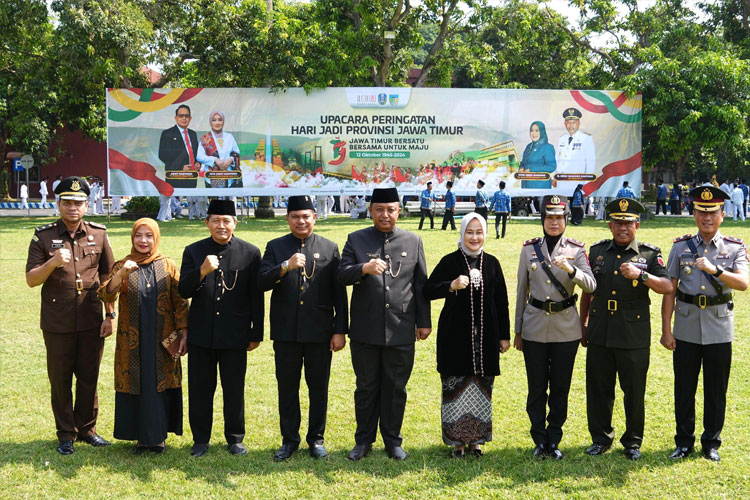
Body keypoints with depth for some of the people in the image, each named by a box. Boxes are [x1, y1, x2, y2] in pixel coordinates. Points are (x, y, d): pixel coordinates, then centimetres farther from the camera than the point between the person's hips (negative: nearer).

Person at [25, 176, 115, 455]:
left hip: (91, 322, 1)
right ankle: (66, 434, 20)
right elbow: (31, 280, -4)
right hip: (57, 324, -1)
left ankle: (87, 427, 25)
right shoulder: (43, 236, -2)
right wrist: (52, 263, -23)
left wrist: (110, 316, 4)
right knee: (60, 380, 7)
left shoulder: (98, 234, 4)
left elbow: (108, 277, 8)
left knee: (89, 378, 10)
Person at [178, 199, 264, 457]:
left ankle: (235, 439, 22)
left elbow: (256, 297, 3)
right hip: (201, 334, 1)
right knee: (200, 390, 7)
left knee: (235, 390, 7)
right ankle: (201, 440, 21)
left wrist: (256, 334, 2)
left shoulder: (250, 253, 1)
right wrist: (201, 272, -22)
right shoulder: (193, 251, 3)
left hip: (235, 336, -1)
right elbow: (184, 291, -3)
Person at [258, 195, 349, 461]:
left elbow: (339, 293, 3)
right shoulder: (275, 247, 6)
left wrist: (340, 330, -1)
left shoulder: (330, 248, 5)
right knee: (287, 387, 7)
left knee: (318, 388, 7)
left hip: (319, 332, 0)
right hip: (285, 332, 1)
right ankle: (289, 439, 20)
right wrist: (285, 266, -23)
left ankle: (316, 439, 20)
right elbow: (262, 282, -6)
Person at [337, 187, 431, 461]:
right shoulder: (356, 240, 5)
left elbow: (421, 285, 8)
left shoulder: (413, 241, 7)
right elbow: (342, 275, -5)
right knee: (366, 387, 9)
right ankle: (364, 440, 21)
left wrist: (424, 321, 6)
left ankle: (393, 440, 21)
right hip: (365, 330, 0)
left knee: (396, 387, 8)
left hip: (401, 331, 0)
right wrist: (363, 269, -24)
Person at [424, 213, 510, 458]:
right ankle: (457, 440, 10)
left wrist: (504, 335, 9)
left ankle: (476, 438, 17)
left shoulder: (491, 263, 7)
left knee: (482, 387, 5)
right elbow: (428, 291, -3)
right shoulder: (450, 261, 0)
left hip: (485, 335, 2)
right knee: (455, 387, -2)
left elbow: (501, 302, 10)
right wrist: (451, 286, -21)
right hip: (456, 335, -2)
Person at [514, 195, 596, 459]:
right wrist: (518, 331, 8)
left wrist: (571, 269, -32)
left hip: (566, 330, -1)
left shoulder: (576, 250, 0)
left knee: (560, 388, 6)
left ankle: (554, 440, 19)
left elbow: (591, 286, -13)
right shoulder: (529, 249, 4)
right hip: (535, 329, 1)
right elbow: (521, 291, 8)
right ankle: (540, 441, 16)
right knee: (536, 389, 5)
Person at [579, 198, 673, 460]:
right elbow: (588, 290, 17)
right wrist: (583, 323, 15)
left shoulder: (649, 254, 0)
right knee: (598, 389, 8)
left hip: (634, 337, -2)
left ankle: (633, 441, 20)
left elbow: (667, 286, -12)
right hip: (600, 334, 3)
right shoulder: (597, 251, 9)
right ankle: (601, 437, 23)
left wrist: (640, 275, -27)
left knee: (634, 391, 5)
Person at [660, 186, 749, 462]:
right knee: (684, 389, 7)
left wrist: (715, 270, -32)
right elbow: (669, 290, 2)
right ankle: (684, 442, 21)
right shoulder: (681, 247, 3)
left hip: (719, 331, -1)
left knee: (716, 390, 8)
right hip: (686, 330, 1)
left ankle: (711, 443, 22)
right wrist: (666, 330, -2)